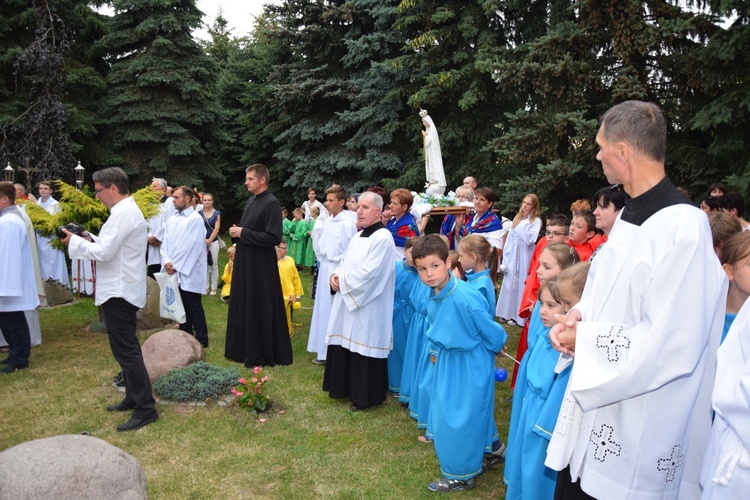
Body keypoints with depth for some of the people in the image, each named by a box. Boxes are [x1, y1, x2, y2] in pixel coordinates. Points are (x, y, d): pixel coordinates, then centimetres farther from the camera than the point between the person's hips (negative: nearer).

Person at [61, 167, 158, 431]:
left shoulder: (123, 213, -19)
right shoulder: (128, 209, 14)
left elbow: (104, 253, -21)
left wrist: (75, 241, -8)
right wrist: (90, 239, 8)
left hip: (119, 291, -11)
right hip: (122, 288, 11)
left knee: (126, 350, -7)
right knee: (127, 348, 18)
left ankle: (146, 409, -2)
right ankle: (134, 397, 29)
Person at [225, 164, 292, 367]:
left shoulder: (271, 203, -16)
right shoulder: (251, 201, 12)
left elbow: (273, 237, -22)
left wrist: (242, 233, -18)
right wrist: (237, 231, -1)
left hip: (260, 265, -9)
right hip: (245, 261, 9)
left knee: (260, 309, -1)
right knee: (243, 306, 16)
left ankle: (262, 354, 12)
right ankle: (244, 349, 29)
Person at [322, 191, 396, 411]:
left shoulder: (383, 238, -15)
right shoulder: (359, 235, 14)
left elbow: (369, 273, -23)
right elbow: (344, 262, 18)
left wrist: (343, 281, -13)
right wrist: (336, 276, -3)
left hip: (368, 308, -9)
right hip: (348, 302, 9)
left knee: (363, 348, -1)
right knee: (346, 345, 15)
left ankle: (365, 396, 13)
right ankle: (346, 387, 31)